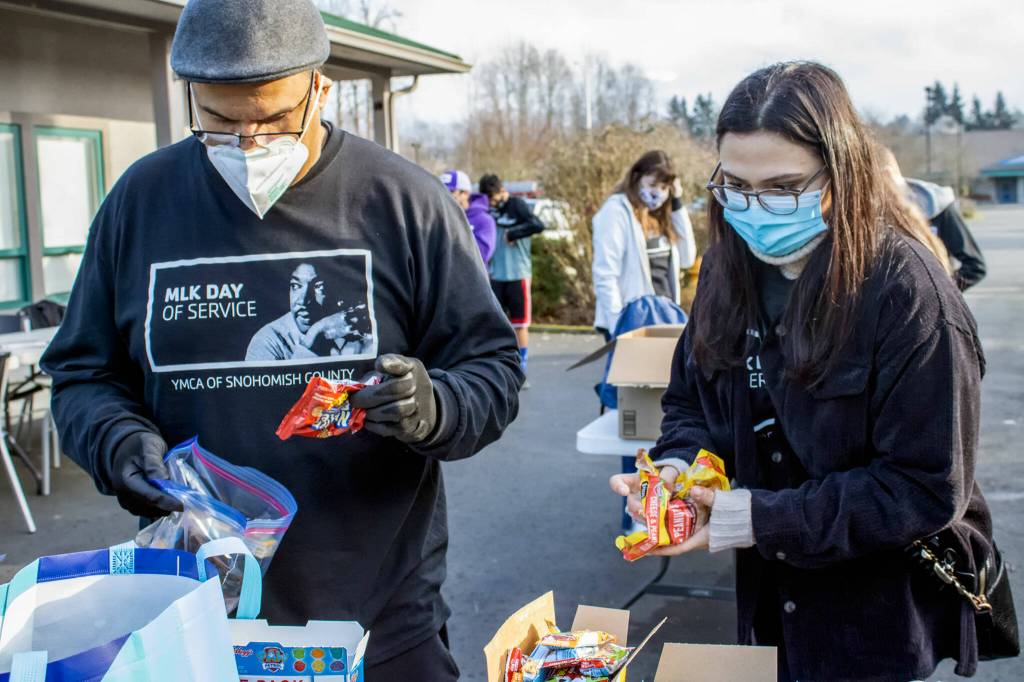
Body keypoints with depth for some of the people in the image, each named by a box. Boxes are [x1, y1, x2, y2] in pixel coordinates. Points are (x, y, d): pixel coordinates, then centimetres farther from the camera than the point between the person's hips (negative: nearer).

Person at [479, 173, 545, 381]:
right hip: (495, 276, 5)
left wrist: (511, 234, -14)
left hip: (517, 274, -4)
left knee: (520, 325, 4)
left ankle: (521, 370, 11)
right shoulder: (488, 208, 9)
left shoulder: (517, 205, -6)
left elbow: (537, 225, -21)